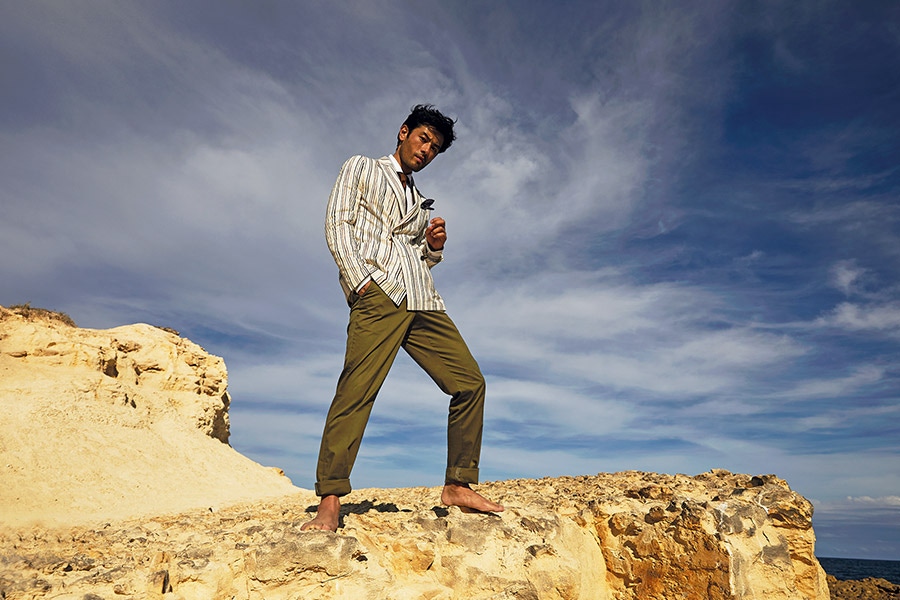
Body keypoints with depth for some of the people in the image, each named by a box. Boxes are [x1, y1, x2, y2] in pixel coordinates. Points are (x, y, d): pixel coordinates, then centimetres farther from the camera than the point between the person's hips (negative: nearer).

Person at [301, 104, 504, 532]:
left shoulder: (420, 203, 32)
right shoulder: (361, 168, 17)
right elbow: (337, 224, 2)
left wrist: (434, 247, 7)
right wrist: (360, 280, -12)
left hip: (421, 301, 6)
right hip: (377, 292, -6)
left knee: (469, 382, -2)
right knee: (356, 390, -19)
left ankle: (457, 486, 6)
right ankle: (329, 503, -15)